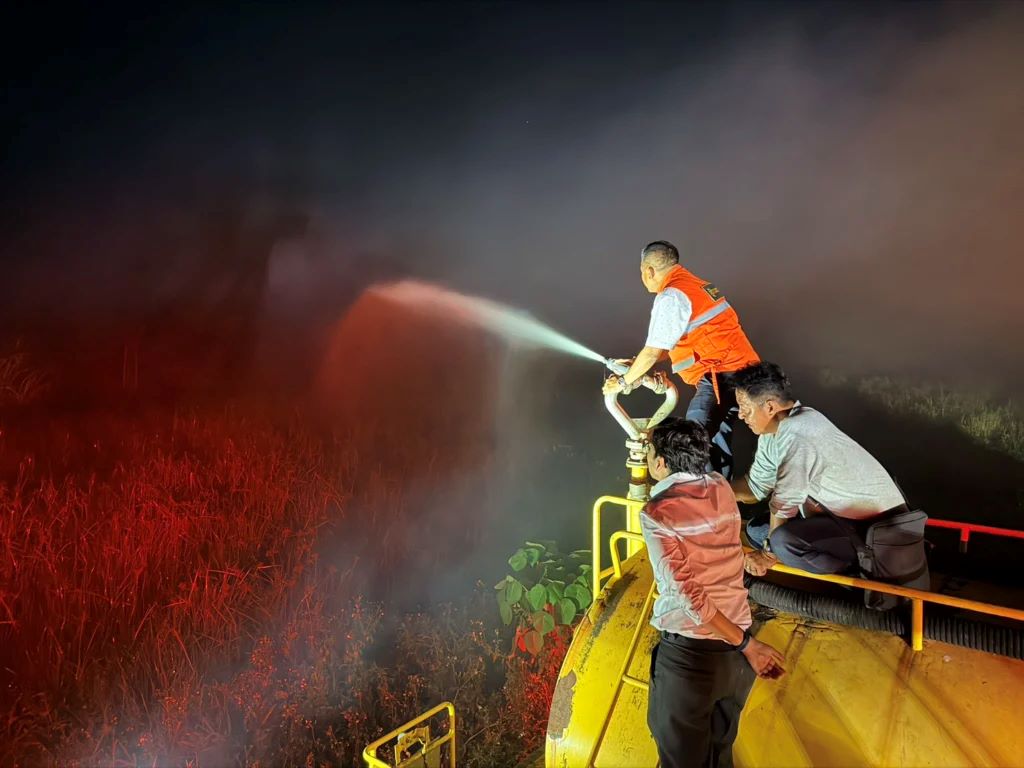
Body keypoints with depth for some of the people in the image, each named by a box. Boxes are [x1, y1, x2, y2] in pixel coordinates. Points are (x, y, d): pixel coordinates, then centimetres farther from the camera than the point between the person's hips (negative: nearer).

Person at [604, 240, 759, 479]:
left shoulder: (670, 296, -12)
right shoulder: (694, 285, 19)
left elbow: (653, 351, -11)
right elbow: (675, 342, 24)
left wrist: (624, 381, 3)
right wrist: (636, 365, 24)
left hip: (720, 376, -10)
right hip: (739, 370, 10)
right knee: (716, 441, 17)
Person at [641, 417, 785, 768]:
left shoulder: (655, 514, -14)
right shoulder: (722, 488, 2)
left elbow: (687, 591, -21)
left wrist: (747, 644, -17)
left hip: (689, 653, -6)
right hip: (735, 652, 6)